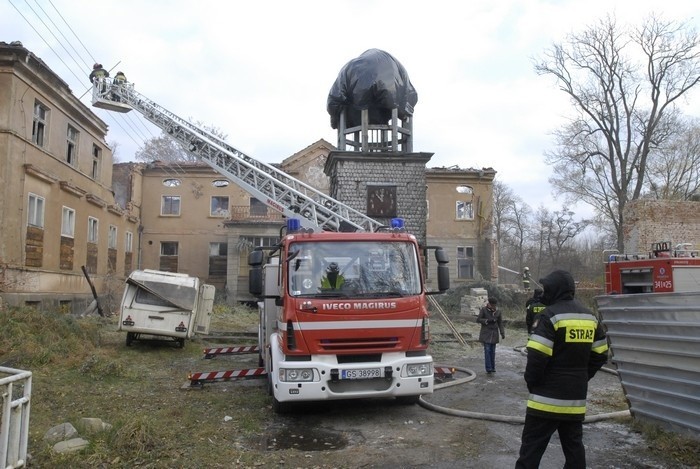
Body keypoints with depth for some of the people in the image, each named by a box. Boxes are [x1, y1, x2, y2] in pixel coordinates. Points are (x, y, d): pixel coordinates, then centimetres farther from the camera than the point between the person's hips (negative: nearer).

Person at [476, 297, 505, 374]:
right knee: (487, 350, -10)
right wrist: (488, 320, -19)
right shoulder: (483, 310, -5)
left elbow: (500, 323, 7)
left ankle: (493, 367, 12)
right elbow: (478, 319, -7)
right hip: (486, 333, -3)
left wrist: (502, 333, -3)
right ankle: (488, 368, -10)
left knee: (492, 351, 5)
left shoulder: (498, 312, 5)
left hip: (494, 334, 3)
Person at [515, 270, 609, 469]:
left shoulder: (550, 316, -15)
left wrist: (531, 382, -5)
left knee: (532, 446, -2)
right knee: (574, 445, 16)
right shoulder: (590, 317, 9)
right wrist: (581, 379, 18)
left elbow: (537, 356, -20)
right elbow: (600, 355, 14)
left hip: (547, 396, -7)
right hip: (576, 396, 7)